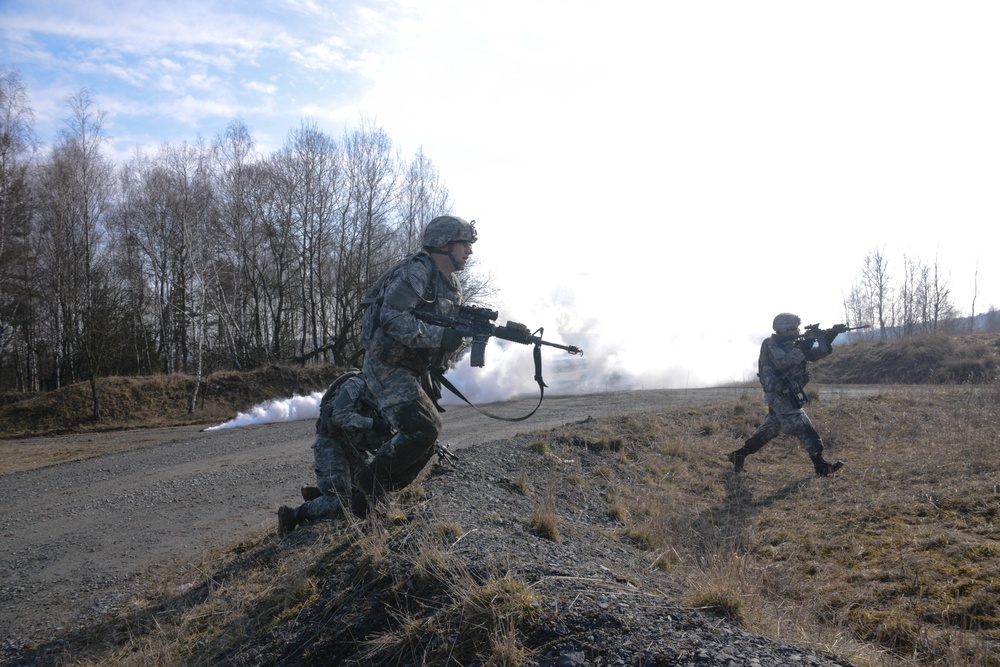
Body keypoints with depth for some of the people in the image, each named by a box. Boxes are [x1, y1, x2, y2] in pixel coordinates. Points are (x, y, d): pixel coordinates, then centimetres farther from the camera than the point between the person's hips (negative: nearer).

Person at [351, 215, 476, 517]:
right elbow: (392, 319, -28)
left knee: (426, 442, 8)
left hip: (418, 370, 10)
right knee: (423, 429, -22)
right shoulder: (417, 271, -18)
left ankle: (371, 497, 21)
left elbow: (450, 328, 17)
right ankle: (369, 481, -2)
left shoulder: (453, 285, 10)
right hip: (388, 367, -9)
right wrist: (440, 336, -30)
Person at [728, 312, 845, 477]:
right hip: (780, 395, -9)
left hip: (786, 395, 9)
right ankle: (821, 466, -7)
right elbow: (782, 362, -27)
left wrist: (825, 342, -10)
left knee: (770, 429, 14)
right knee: (803, 429, -9)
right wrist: (802, 349, -25)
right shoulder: (771, 344, -11)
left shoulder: (792, 344, 13)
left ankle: (739, 455, 17)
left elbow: (814, 355, 7)